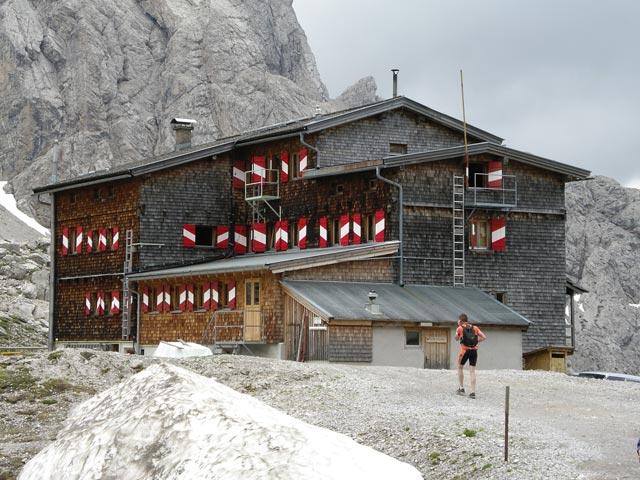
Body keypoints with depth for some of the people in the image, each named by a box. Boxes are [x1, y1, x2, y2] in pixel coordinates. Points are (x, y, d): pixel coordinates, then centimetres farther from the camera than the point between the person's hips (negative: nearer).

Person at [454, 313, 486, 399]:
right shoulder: (475, 328, 10)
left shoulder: (460, 328, 2)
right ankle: (473, 392, -4)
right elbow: (484, 337, 3)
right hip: (474, 351, 3)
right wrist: (476, 341, 11)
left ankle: (461, 388, 20)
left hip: (465, 350, -3)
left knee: (460, 368, 19)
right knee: (472, 371, 3)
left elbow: (456, 339, 18)